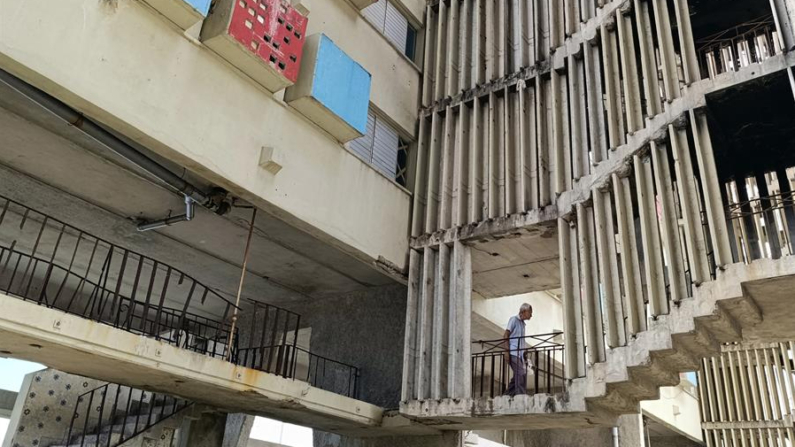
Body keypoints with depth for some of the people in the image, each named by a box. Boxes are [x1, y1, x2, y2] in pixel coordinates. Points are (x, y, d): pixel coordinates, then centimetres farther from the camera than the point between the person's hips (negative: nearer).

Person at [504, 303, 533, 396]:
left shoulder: (523, 323, 23)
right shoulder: (514, 319, 1)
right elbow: (505, 336, -6)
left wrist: (525, 354, 15)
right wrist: (507, 352, -14)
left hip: (520, 354, 8)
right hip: (513, 353, -8)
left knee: (517, 377, 5)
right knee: (520, 375, -17)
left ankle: (507, 395, 10)